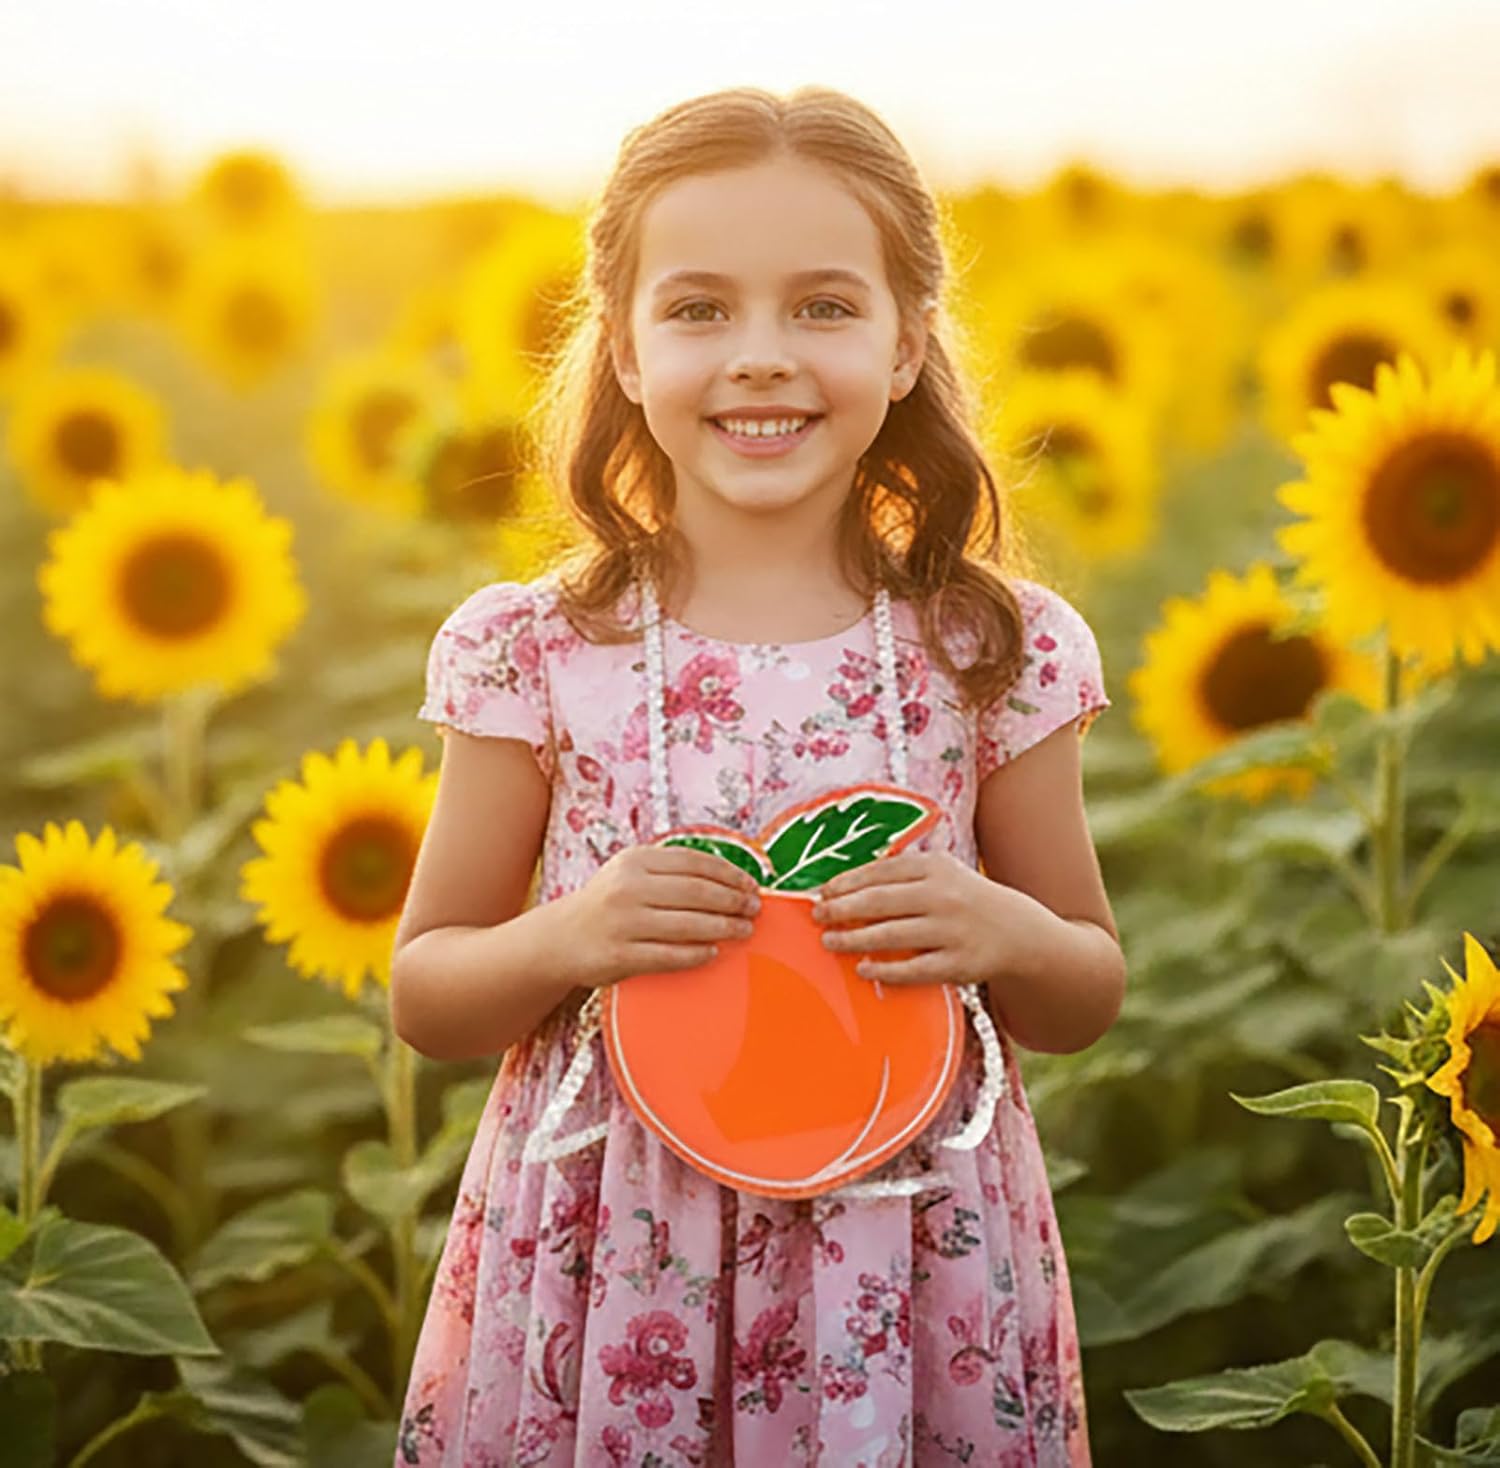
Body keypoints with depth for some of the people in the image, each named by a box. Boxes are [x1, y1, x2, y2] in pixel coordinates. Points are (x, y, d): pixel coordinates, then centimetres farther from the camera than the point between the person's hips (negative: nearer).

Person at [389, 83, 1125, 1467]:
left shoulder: (995, 651, -4)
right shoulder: (533, 650, -5)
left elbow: (1089, 999, 7)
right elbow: (424, 1001, 3)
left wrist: (1000, 935, -14)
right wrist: (569, 940, -16)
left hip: (912, 1262, 0)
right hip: (606, 1257, 0)